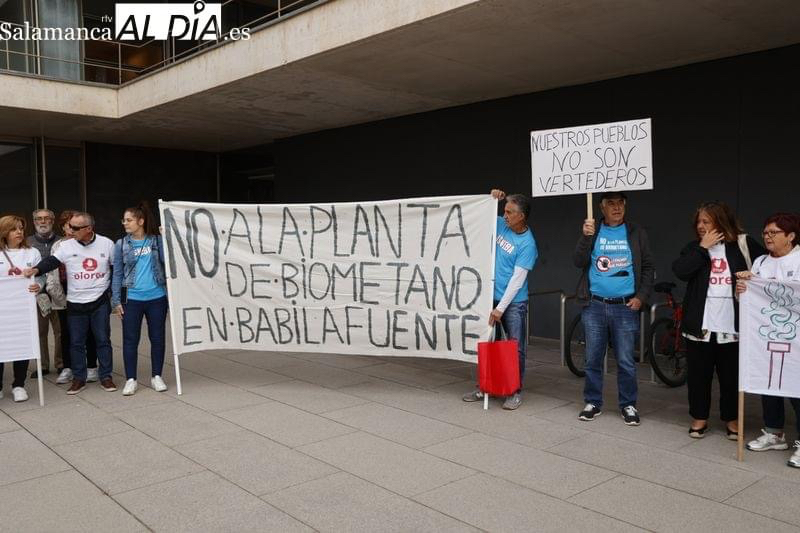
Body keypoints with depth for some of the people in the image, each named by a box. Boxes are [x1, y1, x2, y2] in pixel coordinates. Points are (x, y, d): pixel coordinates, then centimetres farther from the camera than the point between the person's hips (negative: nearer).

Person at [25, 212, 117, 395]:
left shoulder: (106, 244, -2)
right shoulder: (66, 246, -3)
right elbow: (51, 261, -13)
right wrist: (36, 269, -33)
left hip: (100, 302, -1)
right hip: (75, 303, 1)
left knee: (103, 340, 5)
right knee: (76, 343, 6)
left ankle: (106, 377, 16)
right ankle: (78, 378, 19)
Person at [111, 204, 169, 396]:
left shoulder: (157, 241, 1)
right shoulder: (121, 245, 3)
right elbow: (117, 274, 4)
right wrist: (116, 301, 0)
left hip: (157, 297, 0)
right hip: (131, 299, 0)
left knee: (157, 338, 8)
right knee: (130, 340, 5)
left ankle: (156, 376, 22)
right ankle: (130, 380, 17)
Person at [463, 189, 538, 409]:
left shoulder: (527, 244, -16)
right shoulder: (501, 224, 2)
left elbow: (517, 280, -18)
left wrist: (500, 308, -19)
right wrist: (494, 199, 2)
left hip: (514, 303, -6)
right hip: (491, 297, 6)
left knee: (515, 348, 0)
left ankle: (515, 392, 12)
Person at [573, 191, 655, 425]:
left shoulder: (636, 233, 6)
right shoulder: (592, 230, 5)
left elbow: (648, 267, 8)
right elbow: (578, 262, -6)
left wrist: (641, 296, -3)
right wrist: (585, 236, -20)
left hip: (625, 307, 0)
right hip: (594, 306, 1)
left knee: (625, 360, 4)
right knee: (593, 359, 8)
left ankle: (628, 405, 19)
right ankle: (593, 403, 21)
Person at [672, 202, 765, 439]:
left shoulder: (743, 244, 1)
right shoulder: (694, 248, 6)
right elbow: (680, 271, -11)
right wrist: (703, 247, -11)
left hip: (733, 324, -1)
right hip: (700, 324, 2)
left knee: (731, 375, 10)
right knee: (698, 373, 8)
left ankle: (731, 418, 27)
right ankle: (699, 417, 23)